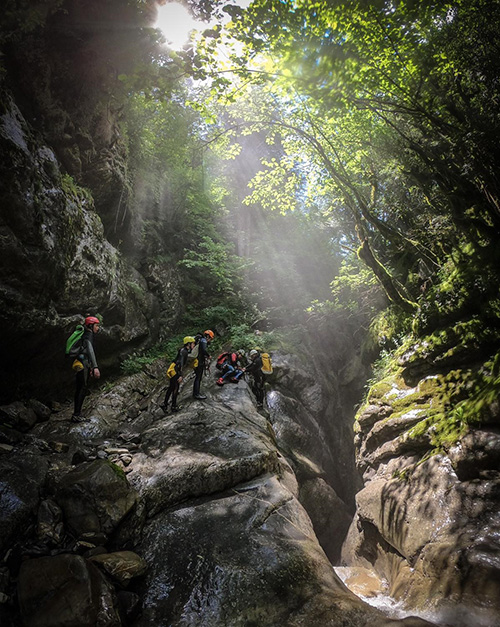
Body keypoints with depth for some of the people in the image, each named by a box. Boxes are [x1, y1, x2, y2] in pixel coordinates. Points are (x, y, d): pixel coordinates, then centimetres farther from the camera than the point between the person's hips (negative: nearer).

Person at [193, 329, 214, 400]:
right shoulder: (203, 340, -13)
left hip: (198, 361, 10)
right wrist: (208, 356, -13)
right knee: (198, 377, -5)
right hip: (200, 362, -10)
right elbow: (204, 350, -29)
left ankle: (196, 393, 25)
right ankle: (196, 394, 0)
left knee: (198, 378, 17)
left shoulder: (201, 340, 18)